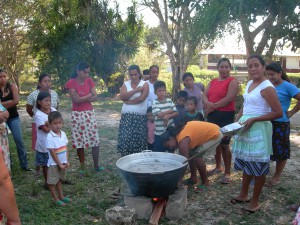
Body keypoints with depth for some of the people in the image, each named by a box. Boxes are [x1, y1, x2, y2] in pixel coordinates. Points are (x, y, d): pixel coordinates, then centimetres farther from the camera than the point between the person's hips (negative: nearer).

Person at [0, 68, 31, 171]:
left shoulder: (12, 86, -4)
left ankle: (24, 164, 5)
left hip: (13, 117, -1)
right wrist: (10, 102, -16)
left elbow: (16, 101, -14)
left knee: (19, 140, -3)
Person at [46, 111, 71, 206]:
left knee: (59, 179, 22)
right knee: (52, 182, 9)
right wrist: (59, 164, -16)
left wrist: (66, 161, -1)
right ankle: (56, 199, 21)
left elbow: (65, 148, 3)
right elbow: (52, 153, -20)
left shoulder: (63, 134, -3)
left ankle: (61, 196, 34)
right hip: (54, 163, -7)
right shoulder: (50, 137, -23)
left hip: (62, 162, 7)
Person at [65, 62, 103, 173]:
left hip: (89, 113, 3)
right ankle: (82, 165, 19)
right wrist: (89, 95, -7)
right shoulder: (71, 83, -8)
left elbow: (95, 98, -3)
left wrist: (82, 99, -13)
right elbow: (76, 99, -16)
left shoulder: (90, 81, 2)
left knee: (95, 140, 1)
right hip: (77, 115, -3)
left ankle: (96, 165, 13)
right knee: (79, 141, 5)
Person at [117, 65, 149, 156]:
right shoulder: (125, 84, 11)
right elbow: (122, 97, -7)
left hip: (140, 117, -2)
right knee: (125, 139, -2)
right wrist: (136, 90, -10)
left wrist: (128, 101, -5)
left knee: (139, 140, -1)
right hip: (126, 116, 2)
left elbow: (142, 98, -12)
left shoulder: (144, 84, 2)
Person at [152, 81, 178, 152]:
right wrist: (170, 110, -7)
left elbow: (176, 113, 2)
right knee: (158, 152, 3)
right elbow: (159, 115, -18)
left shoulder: (169, 101, 4)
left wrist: (168, 116, -17)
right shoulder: (154, 103, -7)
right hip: (159, 132, -4)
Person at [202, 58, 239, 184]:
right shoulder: (213, 82, 15)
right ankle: (218, 167, 32)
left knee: (224, 144, -4)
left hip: (225, 115, -7)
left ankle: (227, 173, 6)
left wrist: (213, 106, -12)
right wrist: (208, 104, -17)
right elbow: (204, 96, 6)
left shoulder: (232, 81, -6)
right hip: (212, 115, 7)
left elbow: (228, 99, -17)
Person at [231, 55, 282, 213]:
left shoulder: (267, 87, -16)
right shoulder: (249, 84, 9)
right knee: (246, 163, 18)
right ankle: (243, 194, 33)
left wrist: (253, 120, -19)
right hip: (245, 127, 8)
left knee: (258, 165, 4)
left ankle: (255, 201, 19)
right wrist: (236, 122, 7)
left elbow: (278, 113, -19)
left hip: (258, 129, -8)